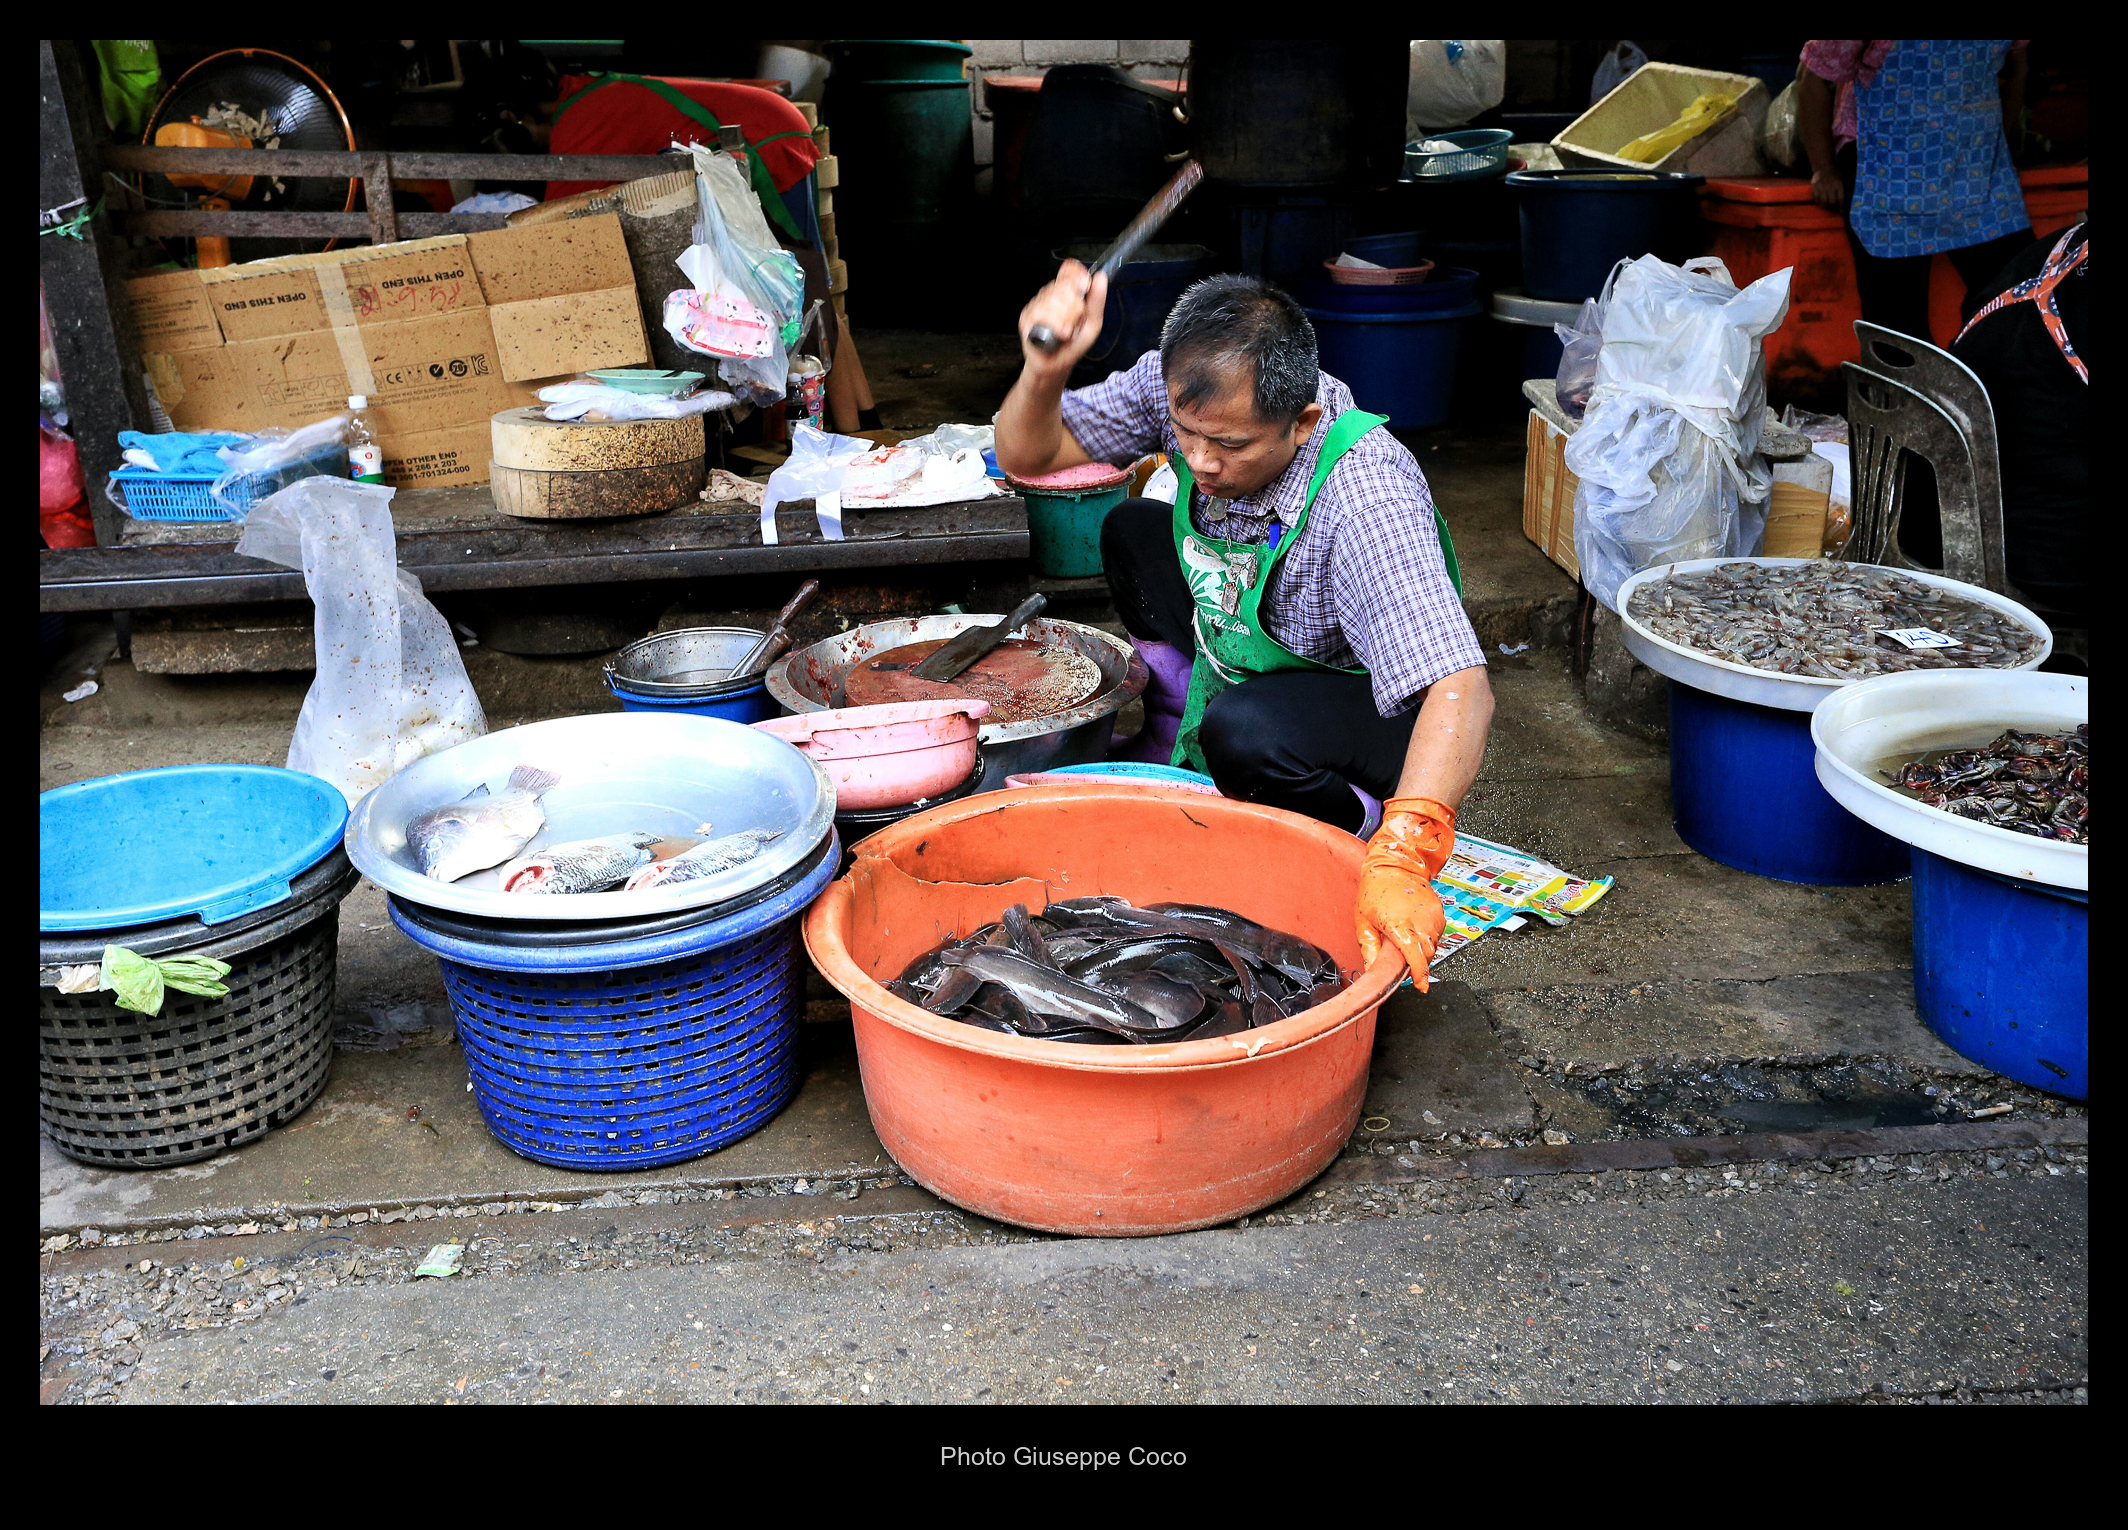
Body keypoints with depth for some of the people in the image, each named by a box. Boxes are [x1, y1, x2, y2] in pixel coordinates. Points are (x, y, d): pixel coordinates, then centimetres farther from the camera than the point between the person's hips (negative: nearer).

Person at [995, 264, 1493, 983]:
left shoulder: (1364, 492, -40)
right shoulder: (1185, 388, -21)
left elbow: (1461, 690, -49)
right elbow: (1024, 456, -13)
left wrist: (1401, 858, -62)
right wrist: (1044, 371, -37)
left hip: (1378, 700, -7)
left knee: (1242, 733, -35)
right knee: (1132, 530, 2)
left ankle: (1365, 828, -2)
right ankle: (1177, 738, 20)